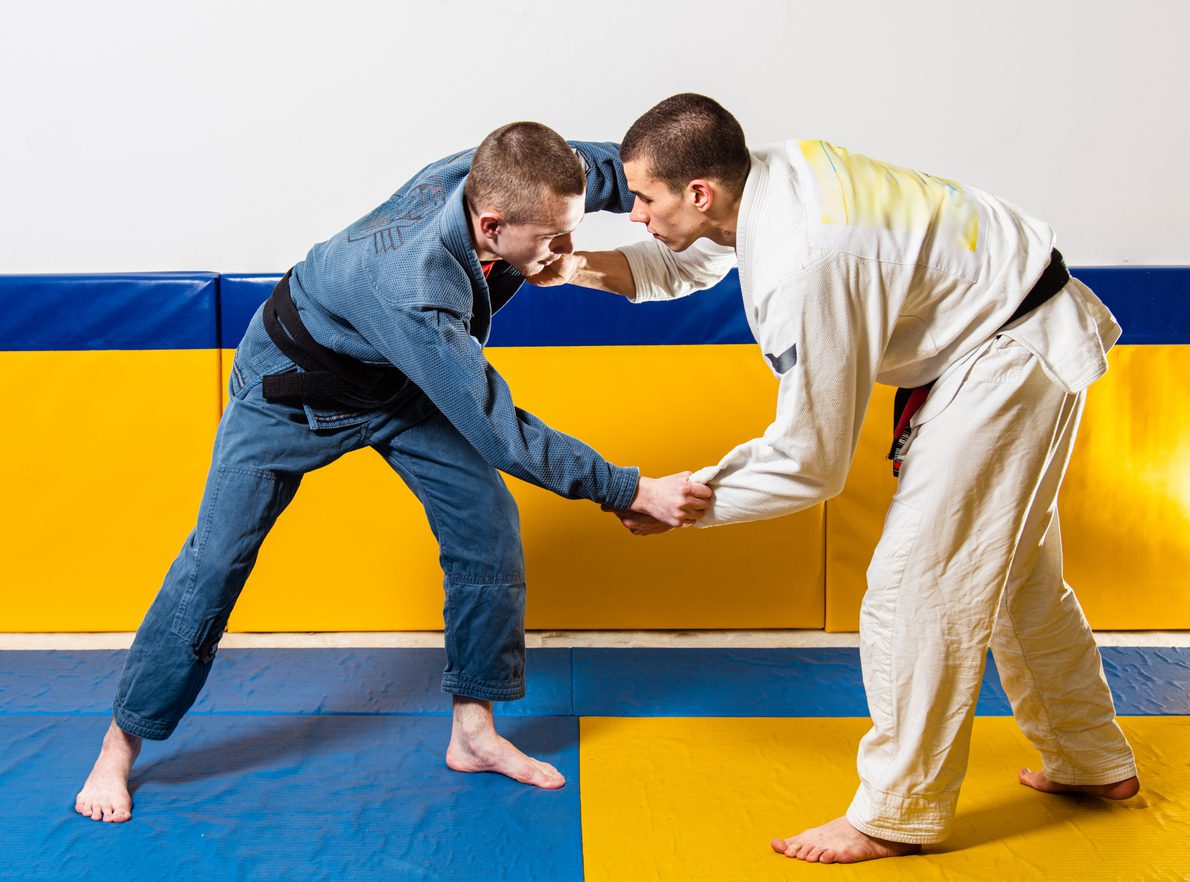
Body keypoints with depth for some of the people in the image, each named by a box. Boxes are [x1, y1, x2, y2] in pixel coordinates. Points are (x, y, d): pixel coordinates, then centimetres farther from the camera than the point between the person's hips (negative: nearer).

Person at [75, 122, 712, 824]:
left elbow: (614, 169, -5)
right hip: (294, 387, -7)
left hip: (400, 380, 7)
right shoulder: (412, 291, -46)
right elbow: (498, 431, -42)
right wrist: (634, 493, -39)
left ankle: (474, 731, 12)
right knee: (218, 559, -4)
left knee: (487, 525, -2)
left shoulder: (493, 176, -27)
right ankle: (120, 746, 17)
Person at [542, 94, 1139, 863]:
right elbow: (691, 261, 12)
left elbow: (808, 463, -26)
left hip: (1011, 357, -10)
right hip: (1010, 341, 10)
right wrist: (580, 267, -3)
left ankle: (897, 814, 11)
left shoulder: (801, 270, -35)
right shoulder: (769, 172, -8)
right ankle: (1093, 760, 39)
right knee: (1015, 567, 21)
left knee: (918, 582, -6)